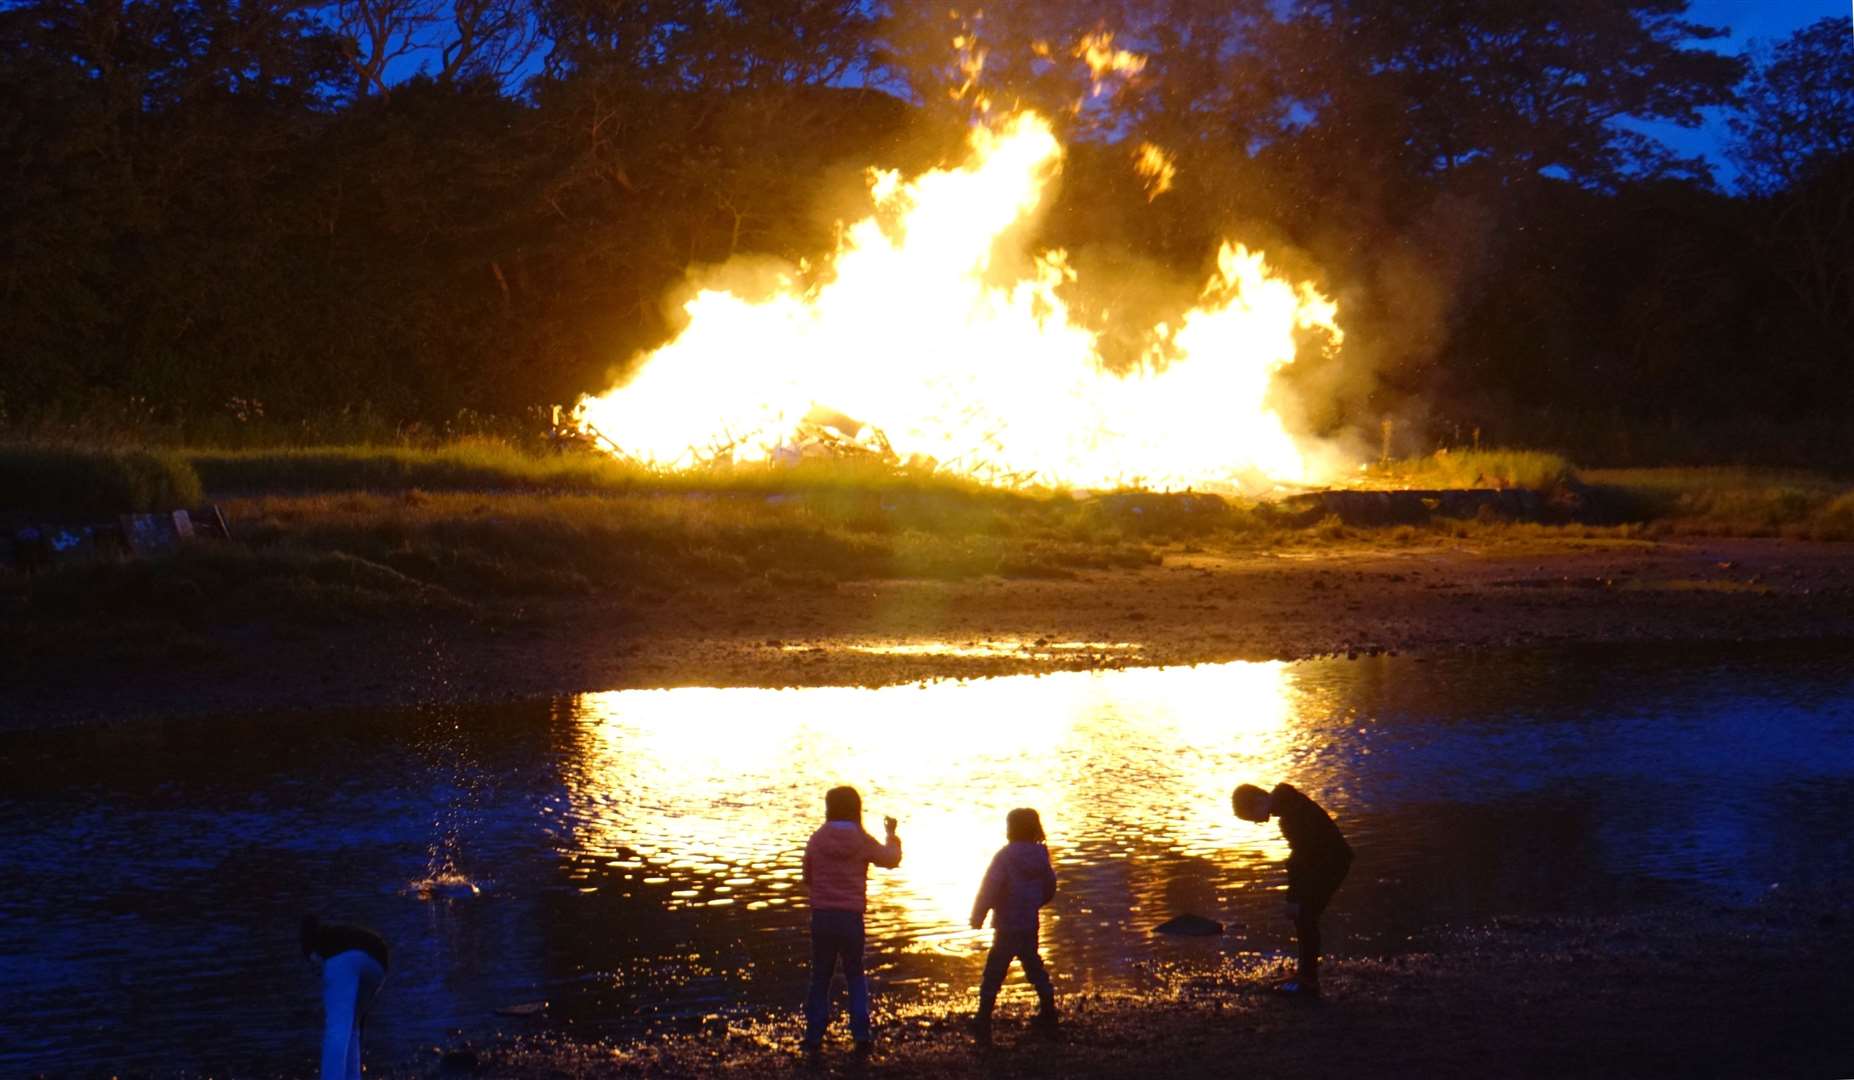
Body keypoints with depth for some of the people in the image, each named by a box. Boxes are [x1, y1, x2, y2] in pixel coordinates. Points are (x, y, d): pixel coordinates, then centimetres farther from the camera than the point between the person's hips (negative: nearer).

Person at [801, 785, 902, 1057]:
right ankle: (861, 1034, 4)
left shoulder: (817, 840, -3)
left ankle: (814, 1037, 10)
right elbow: (892, 859, 10)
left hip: (822, 915, 0)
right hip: (851, 917, 0)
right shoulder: (863, 841, -6)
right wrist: (892, 835, 27)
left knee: (820, 976, 11)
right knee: (855, 976, 14)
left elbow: (807, 877, 6)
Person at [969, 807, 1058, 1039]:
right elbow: (1049, 891, 12)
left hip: (1006, 928, -6)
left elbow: (989, 889, -17)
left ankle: (984, 1019, -3)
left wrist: (977, 916, -8)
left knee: (994, 972, -1)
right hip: (1031, 927, 6)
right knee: (1034, 967, 21)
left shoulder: (1005, 856, -15)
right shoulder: (1040, 856, 2)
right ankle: (1048, 1011, 25)